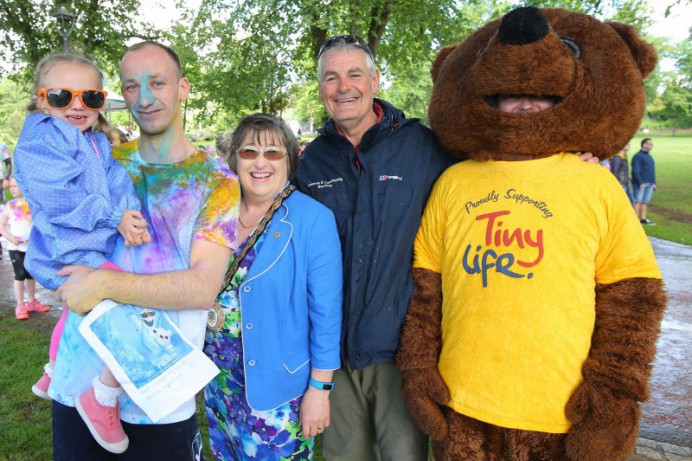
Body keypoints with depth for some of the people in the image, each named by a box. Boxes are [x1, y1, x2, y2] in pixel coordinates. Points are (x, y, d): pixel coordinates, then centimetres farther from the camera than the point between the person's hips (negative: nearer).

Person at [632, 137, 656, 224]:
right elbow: (635, 171, -14)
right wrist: (640, 183, -20)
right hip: (640, 183, -8)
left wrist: (654, 183, 20)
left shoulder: (649, 156, 20)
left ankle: (643, 219, 11)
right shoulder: (637, 156, -6)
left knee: (645, 201, 7)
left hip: (650, 184, 8)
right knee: (638, 201, -9)